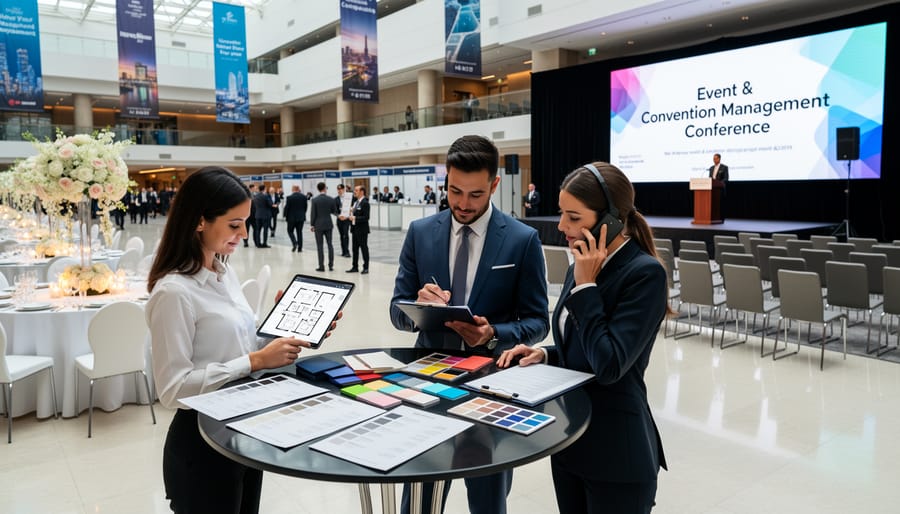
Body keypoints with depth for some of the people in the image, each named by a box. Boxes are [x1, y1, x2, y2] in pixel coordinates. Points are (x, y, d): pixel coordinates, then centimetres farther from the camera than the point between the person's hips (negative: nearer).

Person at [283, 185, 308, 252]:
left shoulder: (289, 197, -11)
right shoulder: (304, 197, -1)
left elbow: (286, 208, -8)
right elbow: (305, 207, 5)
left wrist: (285, 216, 5)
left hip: (291, 218, -3)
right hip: (301, 217, 3)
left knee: (290, 231, 11)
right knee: (299, 232, 8)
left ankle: (294, 243, -10)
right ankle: (299, 248, 7)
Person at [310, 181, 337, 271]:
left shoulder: (315, 200, -9)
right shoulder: (331, 199, -3)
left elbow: (313, 213, -8)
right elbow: (334, 212, 4)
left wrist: (312, 225, 2)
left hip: (318, 225, -2)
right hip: (328, 224, 3)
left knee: (320, 246, 2)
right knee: (330, 244, 9)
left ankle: (321, 266, 3)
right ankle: (331, 265, 9)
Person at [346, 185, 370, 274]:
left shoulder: (365, 203, -14)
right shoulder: (356, 202, 12)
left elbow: (366, 217, -20)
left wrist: (355, 218, -23)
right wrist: (351, 215, 1)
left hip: (362, 230, -9)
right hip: (355, 229, 9)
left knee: (364, 248, 1)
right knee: (355, 249, 13)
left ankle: (366, 267, 9)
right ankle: (355, 267, 21)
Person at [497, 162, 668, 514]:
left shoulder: (646, 273, -18)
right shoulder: (582, 267, 6)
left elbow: (608, 366, -25)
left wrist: (585, 285, -20)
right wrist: (544, 354, -2)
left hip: (615, 448, -7)